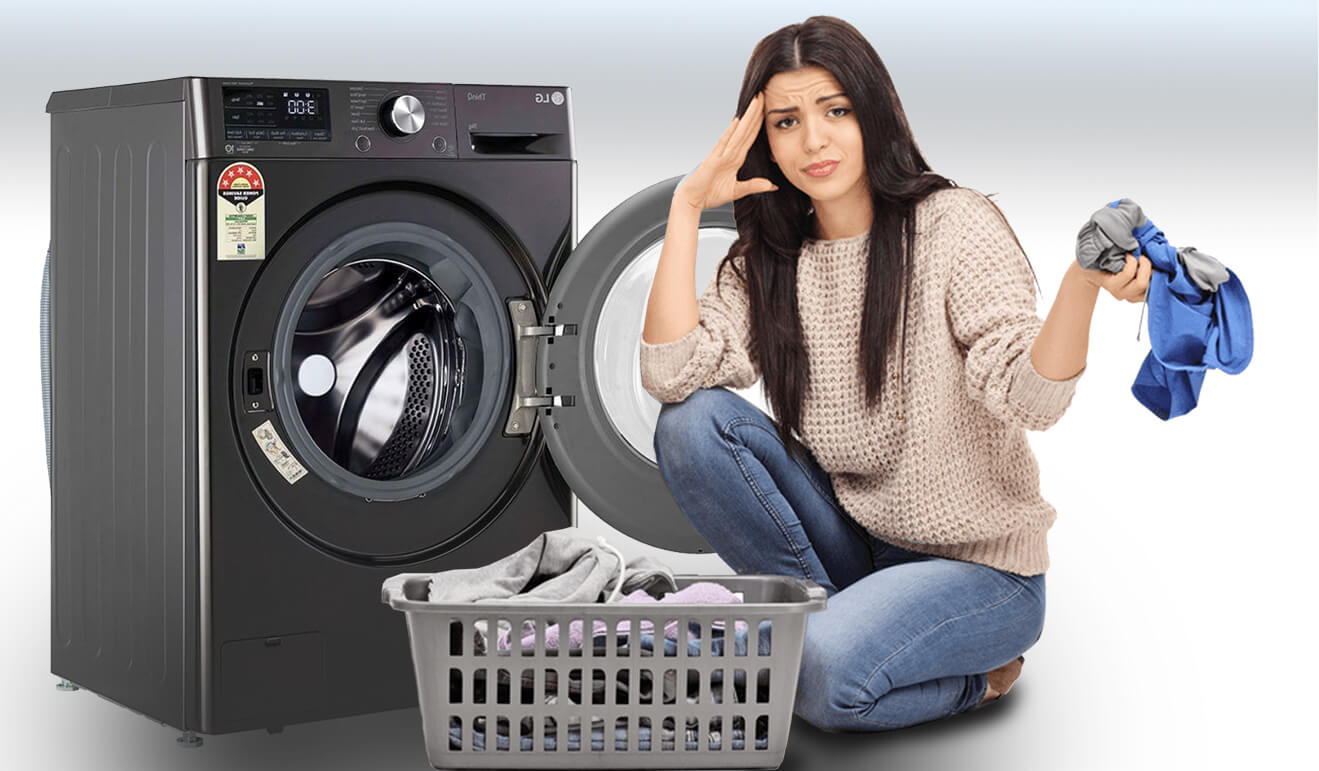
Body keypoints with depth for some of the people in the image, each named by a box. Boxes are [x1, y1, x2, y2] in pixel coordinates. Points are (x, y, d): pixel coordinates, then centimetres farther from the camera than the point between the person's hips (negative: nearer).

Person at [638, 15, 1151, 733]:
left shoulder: (954, 224, -11)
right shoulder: (765, 265, 3)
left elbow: (1030, 397, -22)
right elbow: (670, 372, -13)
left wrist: (1083, 283, -41)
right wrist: (686, 208, -12)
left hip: (979, 565, -5)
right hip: (850, 547, 5)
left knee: (821, 673, -32)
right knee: (692, 423, -15)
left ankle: (975, 677, 0)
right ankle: (829, 618, -5)